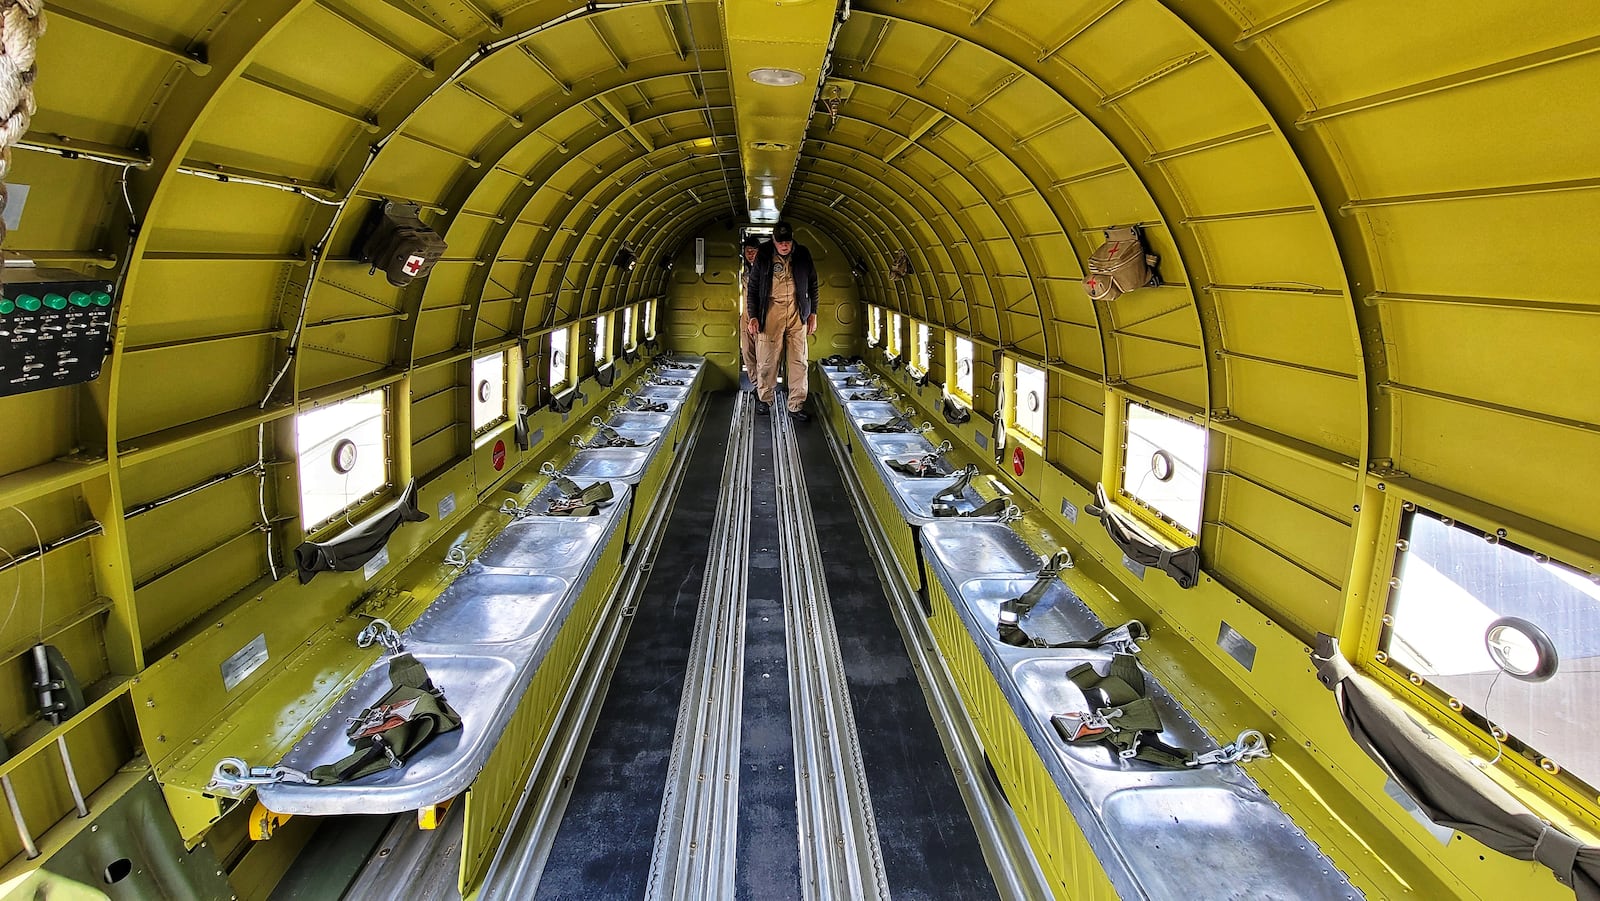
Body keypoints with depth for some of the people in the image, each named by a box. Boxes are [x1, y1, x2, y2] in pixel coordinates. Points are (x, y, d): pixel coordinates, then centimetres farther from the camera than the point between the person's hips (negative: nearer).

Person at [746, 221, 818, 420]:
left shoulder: (803, 254, 4)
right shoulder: (763, 256, 0)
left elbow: (812, 284, 11)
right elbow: (753, 287, 3)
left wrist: (812, 313, 8)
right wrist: (753, 316, -3)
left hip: (797, 313, 1)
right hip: (771, 312, -1)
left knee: (798, 361, 0)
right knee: (766, 360, 1)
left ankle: (796, 405, 6)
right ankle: (764, 399, 19)